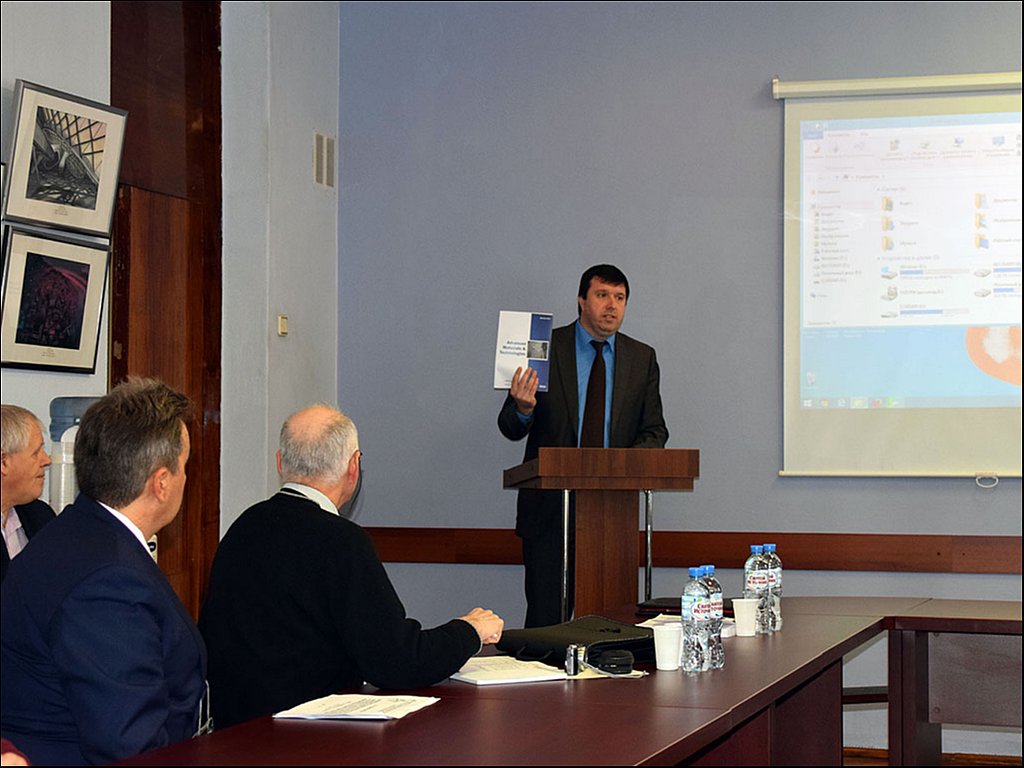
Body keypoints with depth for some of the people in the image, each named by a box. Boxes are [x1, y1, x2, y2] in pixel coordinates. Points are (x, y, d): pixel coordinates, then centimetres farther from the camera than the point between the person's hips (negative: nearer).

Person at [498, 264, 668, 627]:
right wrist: (523, 408, -23)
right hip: (550, 505, -2)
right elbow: (510, 429, 2)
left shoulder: (642, 358, 11)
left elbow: (654, 430, 11)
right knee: (546, 617, -4)